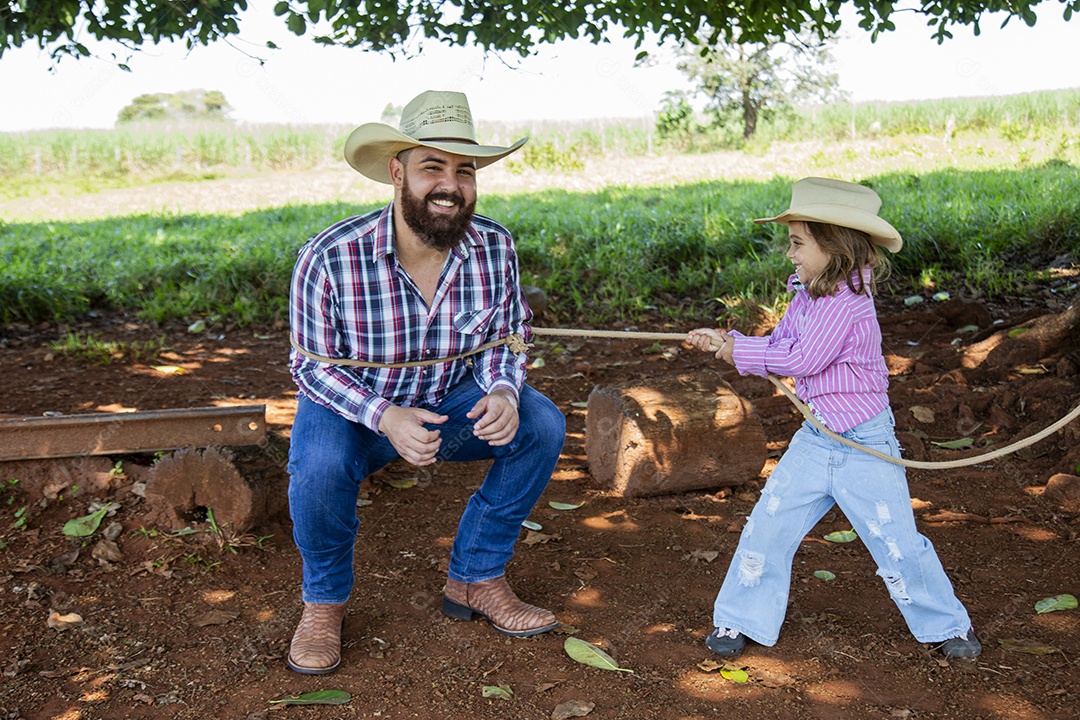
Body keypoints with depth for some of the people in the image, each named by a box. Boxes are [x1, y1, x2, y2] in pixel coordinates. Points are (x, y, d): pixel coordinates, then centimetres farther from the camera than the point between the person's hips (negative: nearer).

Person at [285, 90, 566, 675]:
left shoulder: (494, 247, -15)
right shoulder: (329, 259, -25)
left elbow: (502, 341, -3)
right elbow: (313, 366, -17)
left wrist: (502, 393, -27)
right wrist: (385, 417, -35)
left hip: (449, 402, 4)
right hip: (350, 406, -3)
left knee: (542, 425, -19)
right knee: (319, 467, -35)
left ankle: (474, 579, 1)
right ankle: (324, 603, -2)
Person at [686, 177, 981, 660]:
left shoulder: (848, 299, -21)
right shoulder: (808, 294, 5)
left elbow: (804, 359, -23)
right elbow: (778, 344, 8)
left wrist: (740, 353, -15)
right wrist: (724, 342, -5)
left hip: (865, 446, -7)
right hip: (815, 440, 7)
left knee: (896, 543, 3)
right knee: (766, 526, 4)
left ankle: (947, 625, 26)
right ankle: (739, 620, 19)